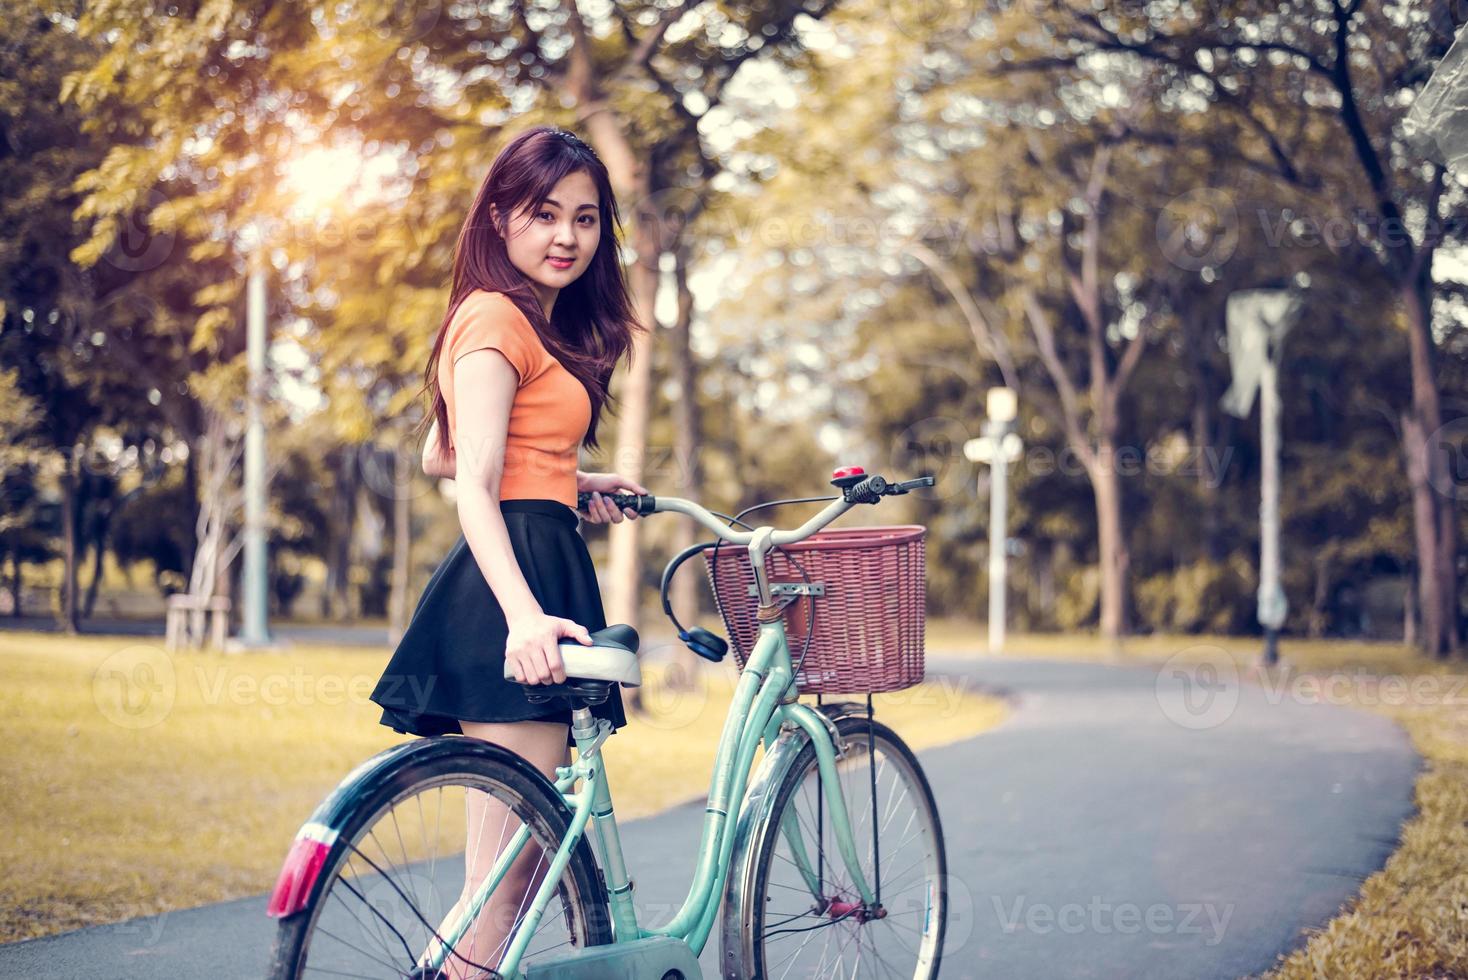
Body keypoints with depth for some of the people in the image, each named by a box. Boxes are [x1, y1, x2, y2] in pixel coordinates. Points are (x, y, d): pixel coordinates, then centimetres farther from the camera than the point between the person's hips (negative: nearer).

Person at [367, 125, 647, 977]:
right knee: (506, 869, -10)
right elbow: (474, 486, -22)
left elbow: (439, 455, 28)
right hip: (515, 585, -11)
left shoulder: (533, 322, 21)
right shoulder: (498, 319, -10)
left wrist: (572, 481, 32)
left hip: (532, 578, 11)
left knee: (516, 864, 13)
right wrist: (524, 615, -36)